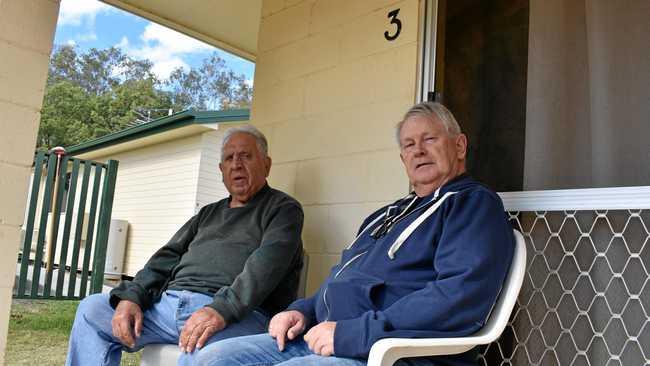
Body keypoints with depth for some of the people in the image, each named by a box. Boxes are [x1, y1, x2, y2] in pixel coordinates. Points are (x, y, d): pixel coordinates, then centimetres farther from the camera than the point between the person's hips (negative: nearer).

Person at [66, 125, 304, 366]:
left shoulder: (282, 208, 5)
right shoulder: (209, 213, 27)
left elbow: (268, 262, -14)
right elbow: (168, 257, 19)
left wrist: (222, 309, -28)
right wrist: (132, 296, 1)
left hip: (236, 313, -7)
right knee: (92, 309, 0)